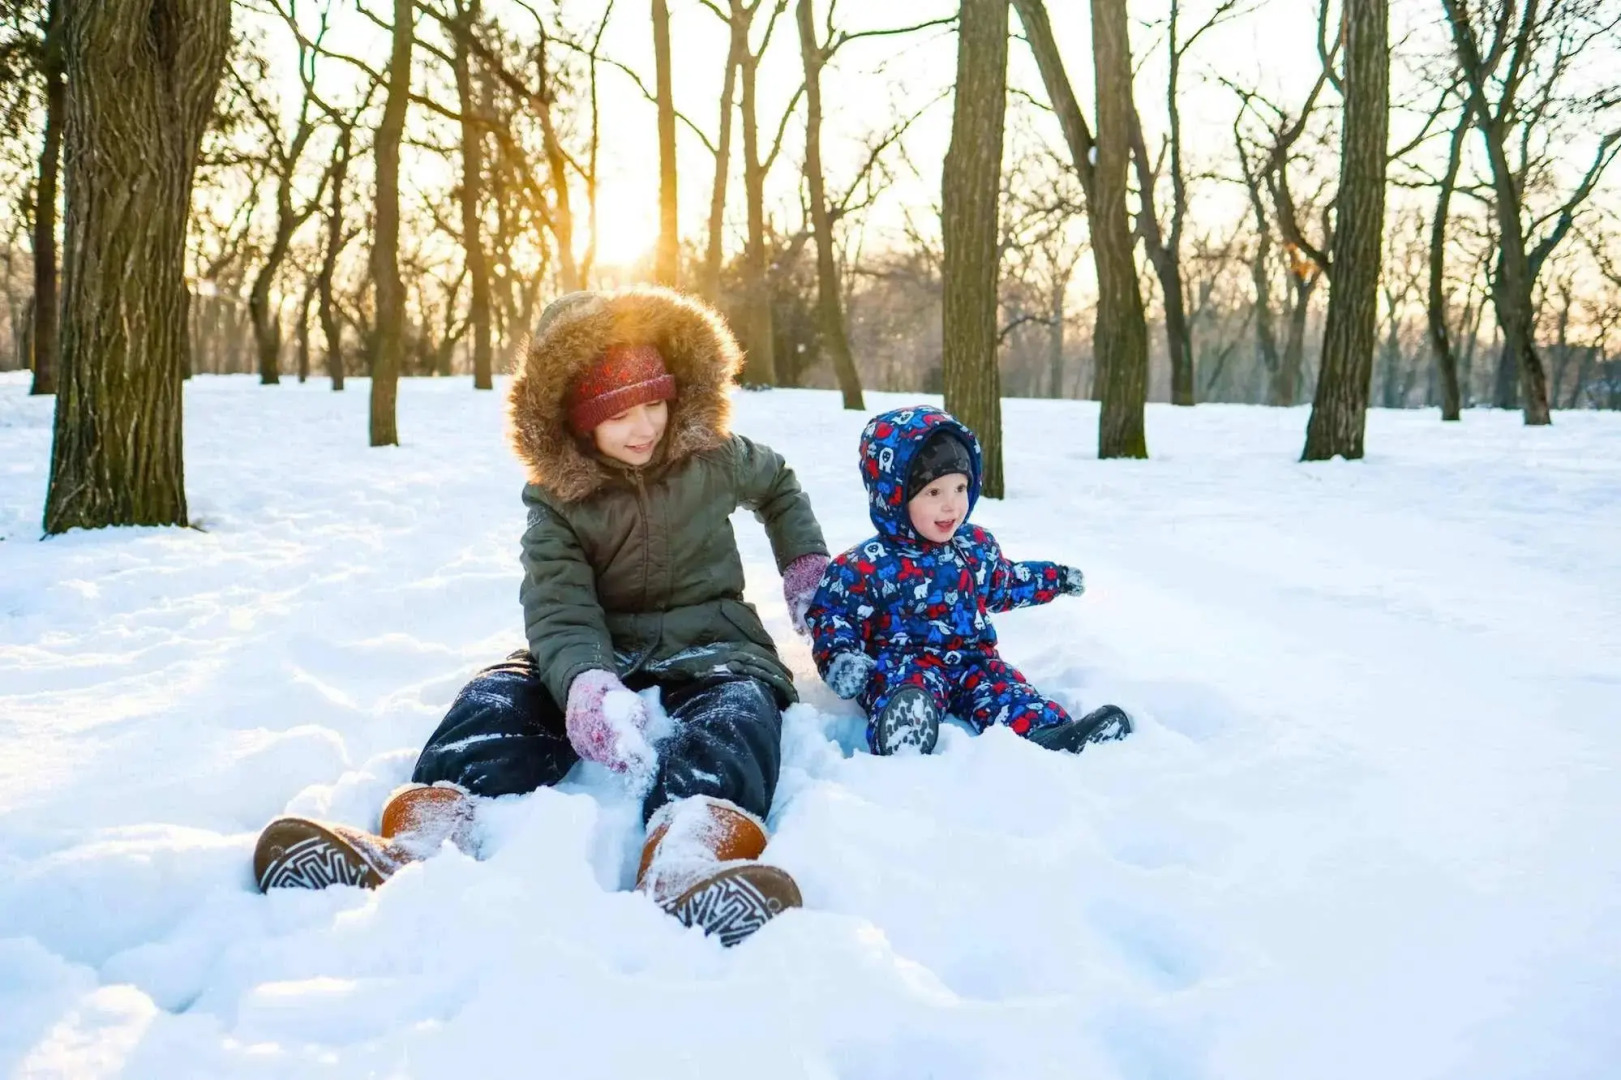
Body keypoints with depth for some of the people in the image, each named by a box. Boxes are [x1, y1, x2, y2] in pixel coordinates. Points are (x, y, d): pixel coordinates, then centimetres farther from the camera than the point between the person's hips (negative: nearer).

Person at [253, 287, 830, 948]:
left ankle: (684, 873, -74)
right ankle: (421, 844, -60)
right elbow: (562, 614, -19)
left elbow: (777, 484, 27)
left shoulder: (714, 457, 3)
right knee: (500, 696, -29)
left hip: (712, 645, -1)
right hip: (603, 652, 2)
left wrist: (806, 564, 14)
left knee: (736, 712, -39)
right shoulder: (558, 501, -3)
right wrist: (586, 685, -42)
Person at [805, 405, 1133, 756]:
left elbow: (1003, 586, 35)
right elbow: (833, 616, -1)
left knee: (1005, 691, -26)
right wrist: (839, 658, -21)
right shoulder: (866, 567, -4)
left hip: (973, 661, 6)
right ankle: (901, 743, -73)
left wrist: (1055, 579, 41)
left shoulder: (977, 547, 15)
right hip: (903, 666, -5)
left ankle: (1051, 736, -54)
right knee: (909, 697, -40)